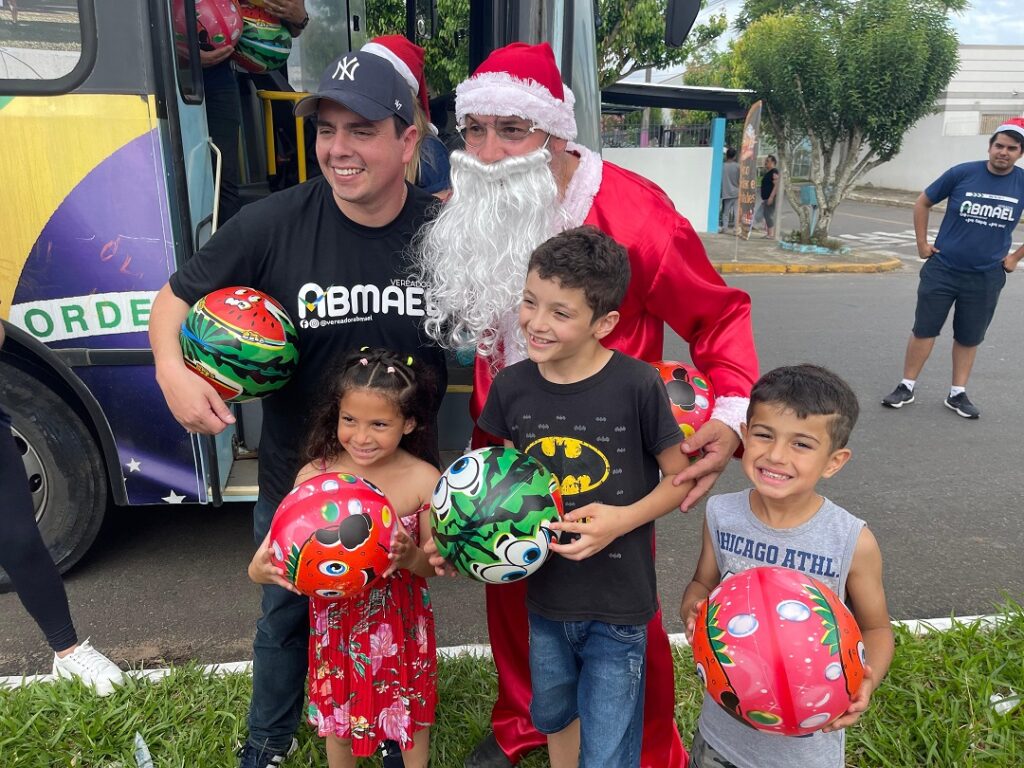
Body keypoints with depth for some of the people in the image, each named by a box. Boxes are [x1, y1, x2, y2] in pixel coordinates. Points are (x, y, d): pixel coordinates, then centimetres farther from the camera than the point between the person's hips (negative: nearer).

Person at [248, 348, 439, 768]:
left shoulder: (424, 480, -18)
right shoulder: (314, 476, -16)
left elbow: (434, 566, -10)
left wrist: (410, 556, -32)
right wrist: (262, 569, -32)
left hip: (401, 623, 0)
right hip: (337, 619, 1)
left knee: (411, 707, 22)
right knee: (337, 709, 23)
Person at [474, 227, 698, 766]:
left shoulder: (638, 386, -21)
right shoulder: (511, 387, -8)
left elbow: (680, 478, -9)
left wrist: (621, 519, -23)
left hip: (617, 605, -4)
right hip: (544, 596, 4)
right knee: (554, 719, 29)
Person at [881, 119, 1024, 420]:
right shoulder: (963, 173, -8)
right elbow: (923, 202, 4)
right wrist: (922, 243, 1)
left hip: (986, 278, 2)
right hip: (942, 269, -1)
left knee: (969, 338, 11)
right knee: (924, 330, 2)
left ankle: (957, 394, 22)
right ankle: (906, 387, 14)